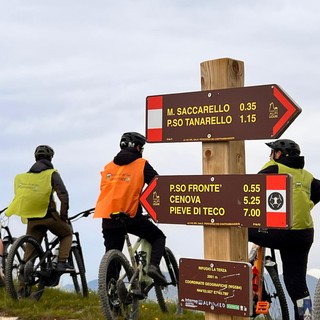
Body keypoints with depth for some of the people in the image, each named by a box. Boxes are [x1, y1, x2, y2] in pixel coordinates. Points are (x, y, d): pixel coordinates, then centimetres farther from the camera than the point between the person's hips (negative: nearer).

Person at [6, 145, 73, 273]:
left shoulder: (23, 176, 15)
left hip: (32, 218, 4)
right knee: (67, 233, 17)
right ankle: (62, 263, 2)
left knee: (31, 246, 13)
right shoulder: (51, 174, -1)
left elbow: (19, 197, 16)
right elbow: (63, 195, -12)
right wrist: (63, 215, -3)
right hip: (48, 215, -4)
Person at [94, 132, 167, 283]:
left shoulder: (109, 166, 18)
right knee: (158, 237, 15)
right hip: (130, 216, -4)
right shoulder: (142, 164, 2)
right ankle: (153, 265, -9)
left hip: (108, 217, 5)